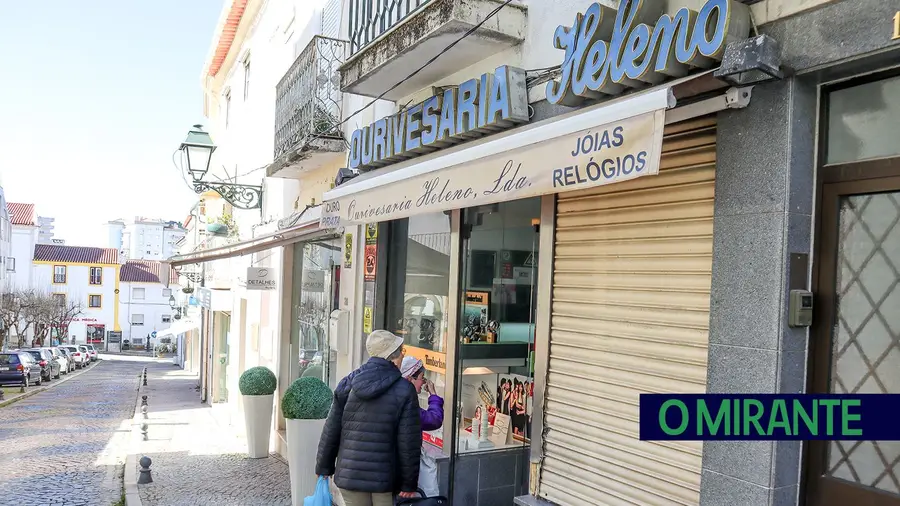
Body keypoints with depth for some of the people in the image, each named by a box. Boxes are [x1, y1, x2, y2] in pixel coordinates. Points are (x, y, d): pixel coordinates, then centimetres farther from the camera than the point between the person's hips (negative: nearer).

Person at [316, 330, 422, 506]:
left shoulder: (347, 385, 1)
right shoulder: (404, 390, -10)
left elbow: (331, 431, 4)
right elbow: (409, 442, -10)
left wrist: (324, 467, 15)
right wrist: (409, 484, -3)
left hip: (349, 475, 3)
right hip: (385, 478, -3)